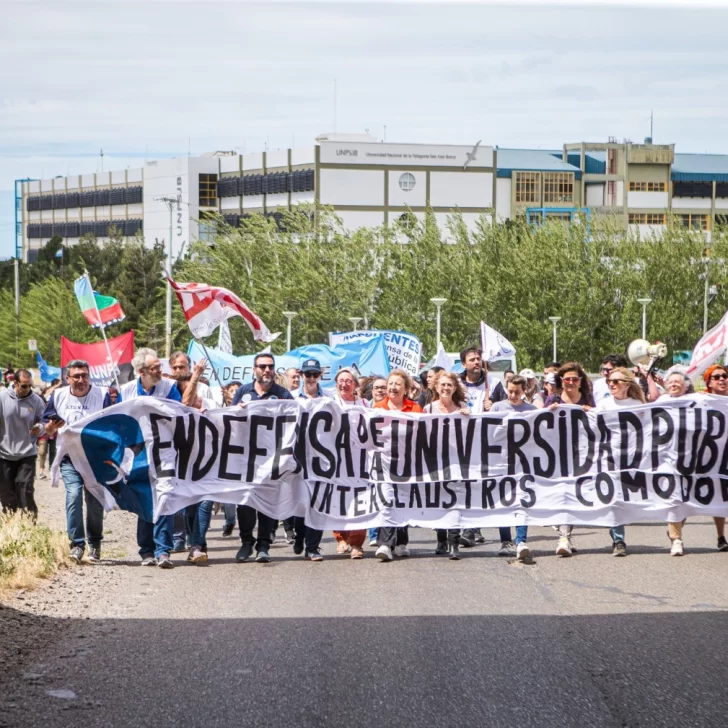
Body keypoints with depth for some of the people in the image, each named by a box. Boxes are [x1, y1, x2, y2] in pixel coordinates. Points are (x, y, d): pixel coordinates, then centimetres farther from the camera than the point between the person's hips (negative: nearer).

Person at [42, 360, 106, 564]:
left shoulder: (102, 395, -1)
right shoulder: (58, 396, 5)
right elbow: (46, 426, 11)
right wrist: (51, 427, -12)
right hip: (69, 458, 0)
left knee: (95, 501, 5)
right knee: (73, 496, -17)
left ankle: (95, 544, 22)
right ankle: (76, 544, -14)